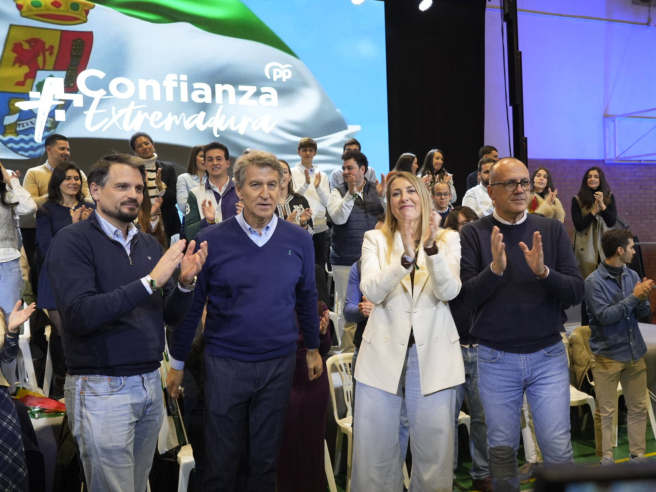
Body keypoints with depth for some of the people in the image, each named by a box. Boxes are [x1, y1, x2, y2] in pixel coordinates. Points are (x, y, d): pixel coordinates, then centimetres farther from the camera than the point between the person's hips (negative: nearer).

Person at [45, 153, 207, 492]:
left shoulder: (149, 244, 8)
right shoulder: (72, 241, -9)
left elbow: (172, 316, 10)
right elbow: (79, 315, -22)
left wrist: (186, 282, -10)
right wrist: (150, 281, -24)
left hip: (150, 384, 6)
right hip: (102, 388, -5)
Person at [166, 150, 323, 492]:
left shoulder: (299, 240, -3)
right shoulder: (211, 241, -9)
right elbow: (191, 305, -2)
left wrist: (313, 348, 15)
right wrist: (177, 363, 4)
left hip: (279, 364, 2)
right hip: (225, 364, -1)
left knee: (266, 458, 17)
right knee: (221, 462, 13)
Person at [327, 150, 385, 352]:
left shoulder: (377, 189, 5)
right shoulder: (338, 192, 2)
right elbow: (338, 218, -14)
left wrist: (383, 197, -18)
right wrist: (351, 194, -21)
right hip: (346, 261, -1)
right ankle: (348, 349, 16)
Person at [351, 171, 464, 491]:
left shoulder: (448, 239, 3)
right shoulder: (375, 239, 2)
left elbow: (449, 292, -11)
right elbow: (372, 291, -13)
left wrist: (432, 246, -24)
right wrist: (406, 257, -27)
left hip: (433, 354, 0)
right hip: (384, 353, 0)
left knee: (434, 451, 10)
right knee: (374, 451, 8)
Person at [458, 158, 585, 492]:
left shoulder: (552, 230, 1)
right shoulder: (473, 234, -5)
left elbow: (576, 293, -4)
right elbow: (466, 298, -10)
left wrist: (544, 272, -22)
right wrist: (495, 268, -26)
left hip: (548, 355, 1)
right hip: (496, 359, -1)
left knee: (558, 450, 5)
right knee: (502, 449, 13)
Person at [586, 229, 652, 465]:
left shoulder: (632, 275, 6)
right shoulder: (594, 281, -12)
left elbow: (642, 313, 7)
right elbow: (604, 315, -19)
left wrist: (642, 299, -15)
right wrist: (634, 297, -17)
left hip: (635, 352, 6)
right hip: (608, 355, -5)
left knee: (638, 408, 11)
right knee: (606, 412, 2)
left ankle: (638, 455, 23)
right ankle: (606, 458, 13)